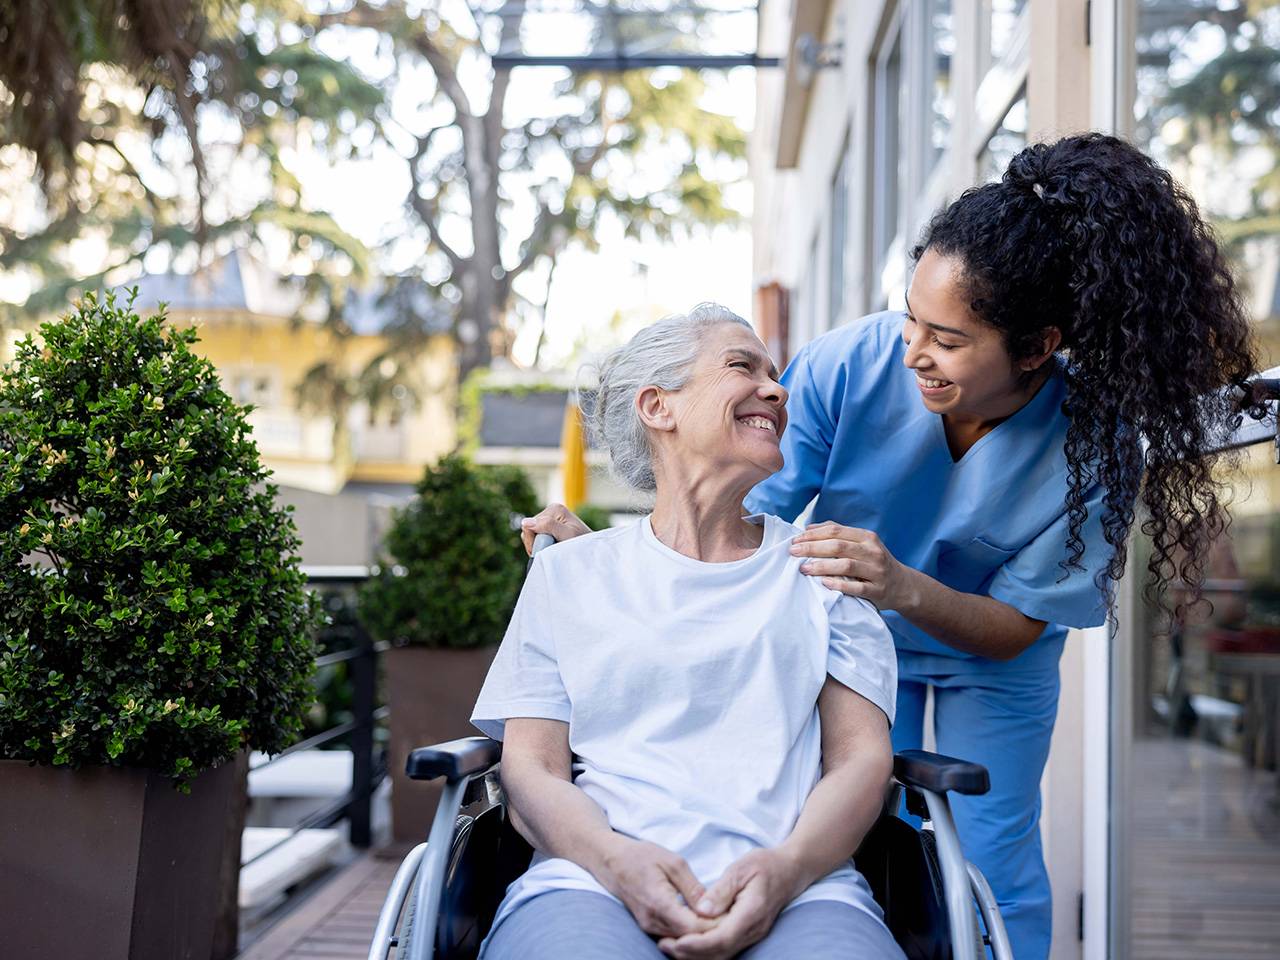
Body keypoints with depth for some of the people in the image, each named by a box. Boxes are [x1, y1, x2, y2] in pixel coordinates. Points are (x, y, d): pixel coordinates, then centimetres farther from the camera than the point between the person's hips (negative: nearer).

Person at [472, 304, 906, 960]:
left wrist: (786, 867, -11)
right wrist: (616, 858, -13)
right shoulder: (569, 573, 19)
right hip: (592, 881, 0)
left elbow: (863, 758, 11)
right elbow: (531, 771, 10)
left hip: (796, 890, 1)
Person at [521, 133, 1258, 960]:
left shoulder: (1095, 447, -31)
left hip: (991, 661, 0)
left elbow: (1014, 628, -23)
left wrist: (904, 589, -43)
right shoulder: (849, 366, -31)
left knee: (994, 866, 3)